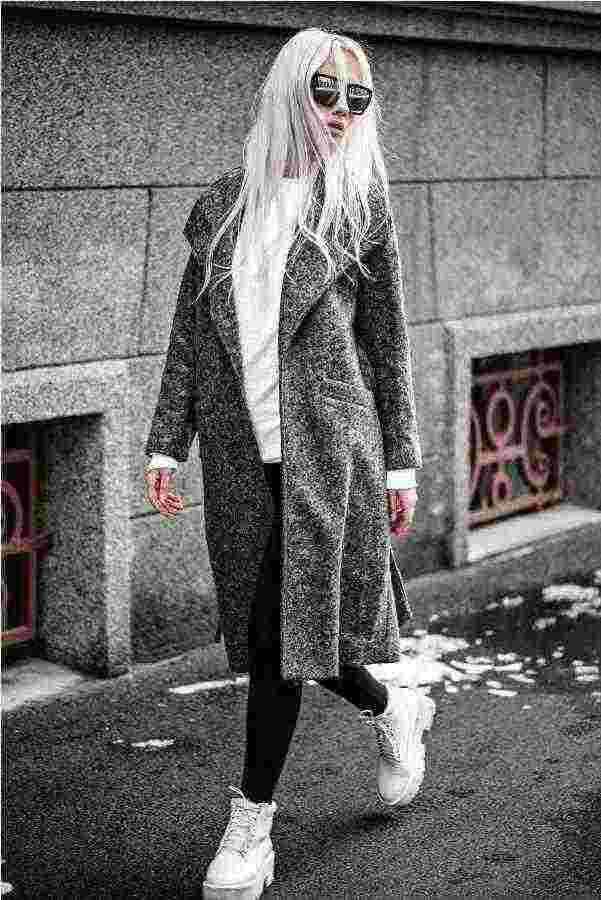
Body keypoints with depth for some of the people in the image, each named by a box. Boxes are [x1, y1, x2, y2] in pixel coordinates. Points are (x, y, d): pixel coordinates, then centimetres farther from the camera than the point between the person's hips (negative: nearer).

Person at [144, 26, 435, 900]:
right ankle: (392, 710, 37)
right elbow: (190, 331, 11)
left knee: (288, 624, -4)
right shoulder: (224, 202, 9)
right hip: (239, 444, 4)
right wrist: (166, 442, 6)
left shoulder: (359, 203, 2)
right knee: (266, 624, 10)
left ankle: (251, 823, 8)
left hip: (326, 439, -3)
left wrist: (402, 461, 2)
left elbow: (389, 341, 3)